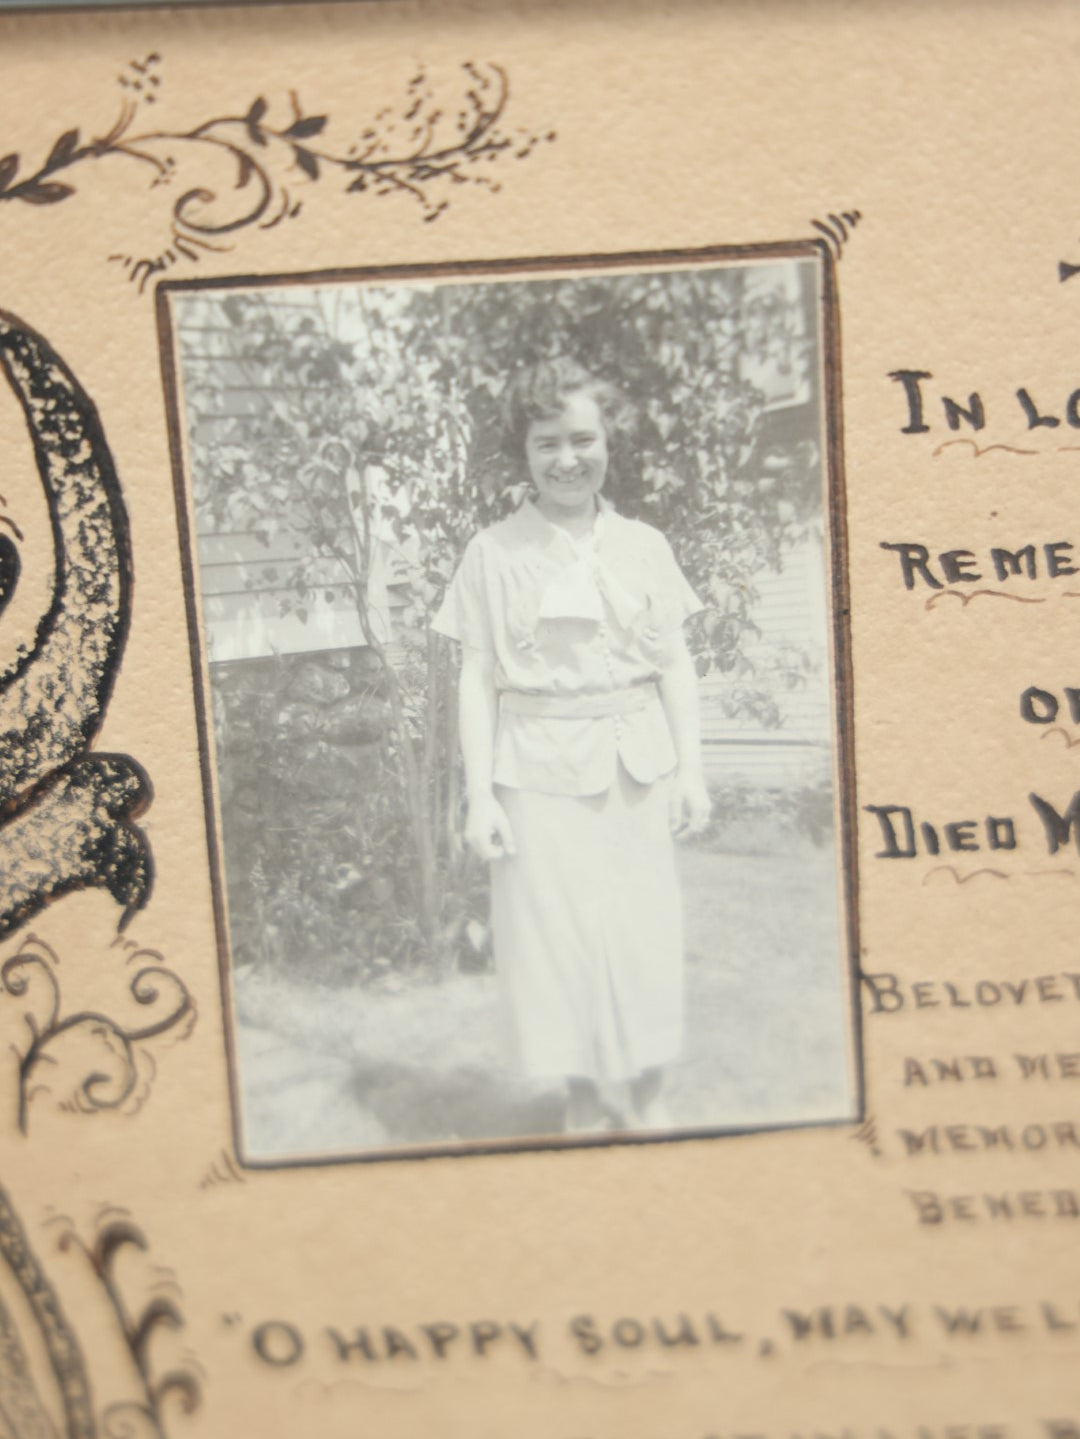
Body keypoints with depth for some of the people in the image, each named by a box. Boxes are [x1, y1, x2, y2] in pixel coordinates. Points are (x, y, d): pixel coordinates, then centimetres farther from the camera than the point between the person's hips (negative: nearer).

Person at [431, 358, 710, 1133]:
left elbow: (677, 664, 8)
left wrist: (692, 769, 3)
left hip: (637, 768, 2)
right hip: (539, 772, -1)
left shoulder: (644, 546, 6)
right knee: (553, 932, 5)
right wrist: (480, 793, -5)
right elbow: (476, 679, -1)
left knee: (646, 929, 7)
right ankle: (583, 1100, 24)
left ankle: (649, 1094, 26)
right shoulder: (494, 553, -1)